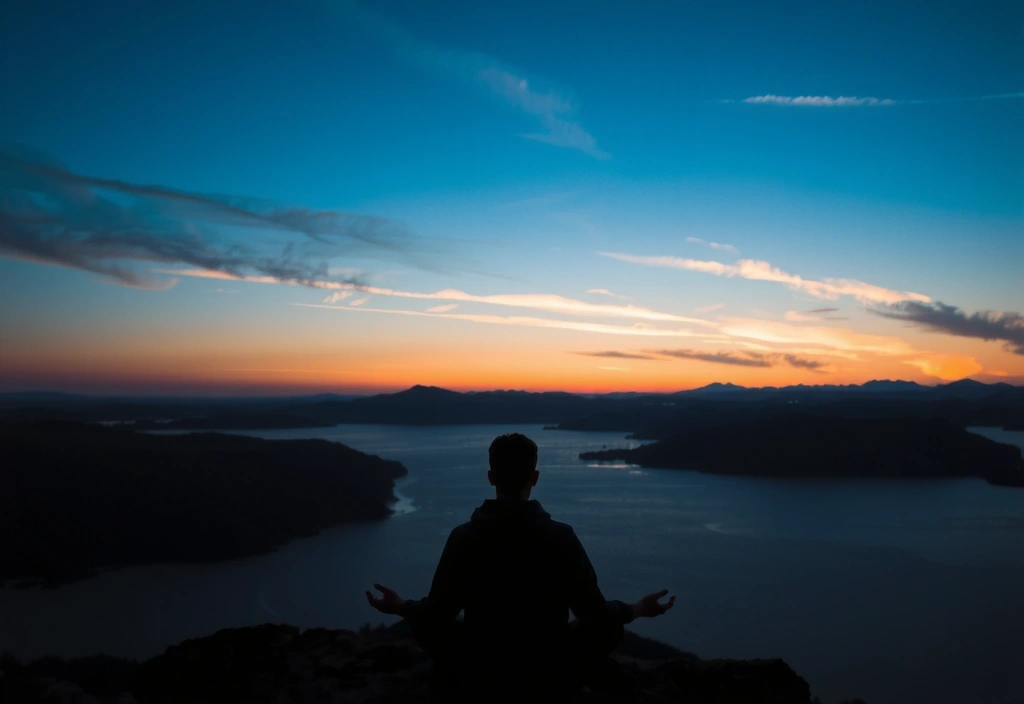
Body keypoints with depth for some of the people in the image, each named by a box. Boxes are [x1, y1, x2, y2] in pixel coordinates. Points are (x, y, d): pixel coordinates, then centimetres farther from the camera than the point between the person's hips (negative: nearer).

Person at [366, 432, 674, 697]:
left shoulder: (464, 536, -13)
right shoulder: (562, 536, -14)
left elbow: (437, 615, -7)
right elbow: (593, 614, -8)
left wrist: (401, 606, 13)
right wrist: (637, 609, 11)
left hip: (477, 670, 1)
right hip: (548, 669, 0)